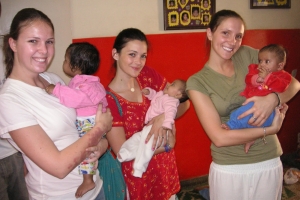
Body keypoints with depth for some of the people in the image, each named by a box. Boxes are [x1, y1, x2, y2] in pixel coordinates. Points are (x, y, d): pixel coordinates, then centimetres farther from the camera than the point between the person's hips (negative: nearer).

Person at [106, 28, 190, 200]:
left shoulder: (148, 75, -7)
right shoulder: (108, 100, -22)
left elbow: (184, 102, -4)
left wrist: (165, 117, -24)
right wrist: (167, 145, -17)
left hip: (166, 166, 5)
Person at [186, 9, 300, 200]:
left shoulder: (247, 55, -1)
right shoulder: (197, 81, -11)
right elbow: (219, 137, -18)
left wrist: (272, 99, -19)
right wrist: (269, 129, -15)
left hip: (270, 164, 3)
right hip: (229, 170, -3)